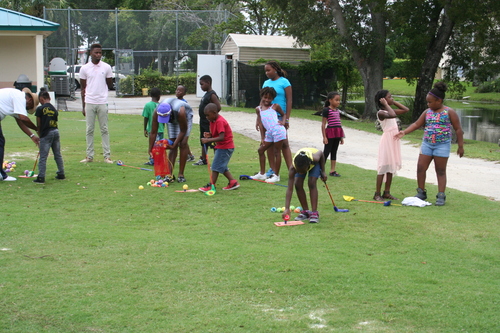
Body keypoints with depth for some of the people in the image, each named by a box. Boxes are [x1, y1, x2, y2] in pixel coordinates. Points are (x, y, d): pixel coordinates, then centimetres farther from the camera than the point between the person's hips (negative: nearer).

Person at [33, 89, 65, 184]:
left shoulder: (40, 109, -6)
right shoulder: (54, 109, 10)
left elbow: (39, 124, -2)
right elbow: (55, 122, 11)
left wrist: (39, 135, 13)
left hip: (46, 133, -6)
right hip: (56, 131, 6)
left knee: (43, 156, -3)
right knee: (58, 155, 16)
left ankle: (41, 177, -5)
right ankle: (61, 173, 23)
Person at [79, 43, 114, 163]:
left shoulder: (106, 67, 4)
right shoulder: (84, 68, 4)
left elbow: (110, 85, 12)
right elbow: (83, 88, 7)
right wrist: (83, 106, 6)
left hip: (102, 103, 0)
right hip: (89, 103, 0)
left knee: (104, 130, 2)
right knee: (89, 130, 4)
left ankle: (107, 155, 5)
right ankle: (89, 156, 9)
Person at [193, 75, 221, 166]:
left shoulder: (212, 95, -17)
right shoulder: (206, 94, 13)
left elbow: (218, 107, -25)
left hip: (209, 123, -10)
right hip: (203, 122, 10)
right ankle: (203, 159, 30)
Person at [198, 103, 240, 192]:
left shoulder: (220, 121, -22)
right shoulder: (213, 121, 9)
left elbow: (221, 137, -29)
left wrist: (208, 140, -30)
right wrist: (209, 135, -5)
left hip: (225, 147, -10)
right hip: (221, 146, 10)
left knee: (216, 166, -5)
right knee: (221, 166, 15)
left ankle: (211, 185, 0)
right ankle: (233, 182, 18)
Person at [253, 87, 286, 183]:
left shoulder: (275, 106, 1)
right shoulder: (258, 109, 11)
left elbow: (283, 114, 14)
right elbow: (260, 123, 10)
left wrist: (283, 122, -6)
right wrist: (262, 138, 7)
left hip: (278, 130, -6)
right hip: (269, 133, 6)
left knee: (277, 152, -1)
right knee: (261, 150, 9)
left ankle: (276, 175, 6)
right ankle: (262, 173, 22)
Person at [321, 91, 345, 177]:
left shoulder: (337, 110, 14)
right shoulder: (326, 110, -8)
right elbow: (323, 124, -9)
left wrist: (341, 137, 17)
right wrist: (324, 136, -14)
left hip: (337, 133, 7)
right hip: (330, 132, -7)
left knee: (334, 152, 10)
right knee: (326, 151, -5)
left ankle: (332, 171, 14)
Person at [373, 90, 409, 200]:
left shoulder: (390, 110, 12)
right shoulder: (381, 113, -14)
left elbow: (406, 109, 17)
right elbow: (392, 115, -33)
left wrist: (394, 102, 12)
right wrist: (386, 104, -20)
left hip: (394, 141, 8)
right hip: (387, 140, -8)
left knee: (391, 167, 10)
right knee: (383, 166, -6)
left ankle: (387, 192, 17)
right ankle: (377, 193, 0)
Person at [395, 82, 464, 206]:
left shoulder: (449, 112, -5)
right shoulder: (427, 112, 8)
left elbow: (458, 129, -3)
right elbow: (417, 124, 10)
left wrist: (460, 146, -4)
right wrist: (404, 132, -3)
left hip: (442, 145, -5)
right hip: (427, 144, 5)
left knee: (440, 171, 1)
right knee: (420, 168, 1)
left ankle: (441, 196, 6)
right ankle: (421, 192, 15)